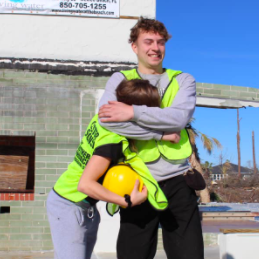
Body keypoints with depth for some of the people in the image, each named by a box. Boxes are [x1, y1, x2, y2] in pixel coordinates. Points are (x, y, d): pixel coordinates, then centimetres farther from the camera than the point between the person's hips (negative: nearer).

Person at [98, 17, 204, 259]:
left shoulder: (183, 80, 11)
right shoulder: (121, 79, 7)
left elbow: (180, 116, -10)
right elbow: (106, 118, -13)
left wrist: (133, 112, -16)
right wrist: (162, 133, -12)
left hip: (177, 182, 1)